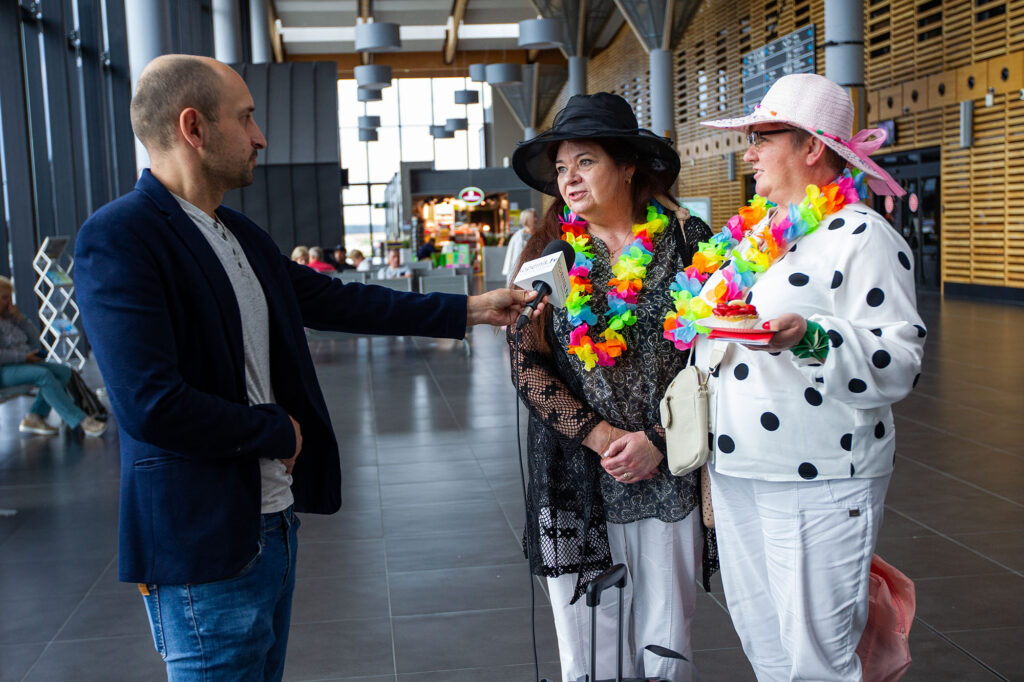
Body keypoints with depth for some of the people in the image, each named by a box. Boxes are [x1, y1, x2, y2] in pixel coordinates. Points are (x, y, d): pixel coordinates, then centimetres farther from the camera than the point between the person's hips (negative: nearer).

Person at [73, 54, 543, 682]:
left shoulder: (242, 236, 10)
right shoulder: (118, 239, -18)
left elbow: (336, 301, 17)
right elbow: (150, 405, -26)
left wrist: (469, 310, 18)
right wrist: (278, 430, -11)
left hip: (275, 521, 9)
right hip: (205, 545, -9)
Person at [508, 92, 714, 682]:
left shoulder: (685, 241, 0)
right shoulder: (547, 253, 4)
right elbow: (527, 367, -1)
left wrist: (656, 439, -12)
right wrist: (602, 437, -11)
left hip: (668, 475, -1)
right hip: (575, 479, 1)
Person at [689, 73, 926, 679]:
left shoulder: (863, 236, -10)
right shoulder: (750, 235, 14)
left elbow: (900, 362, -18)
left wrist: (809, 338, -33)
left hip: (817, 483, -8)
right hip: (737, 472, 8)